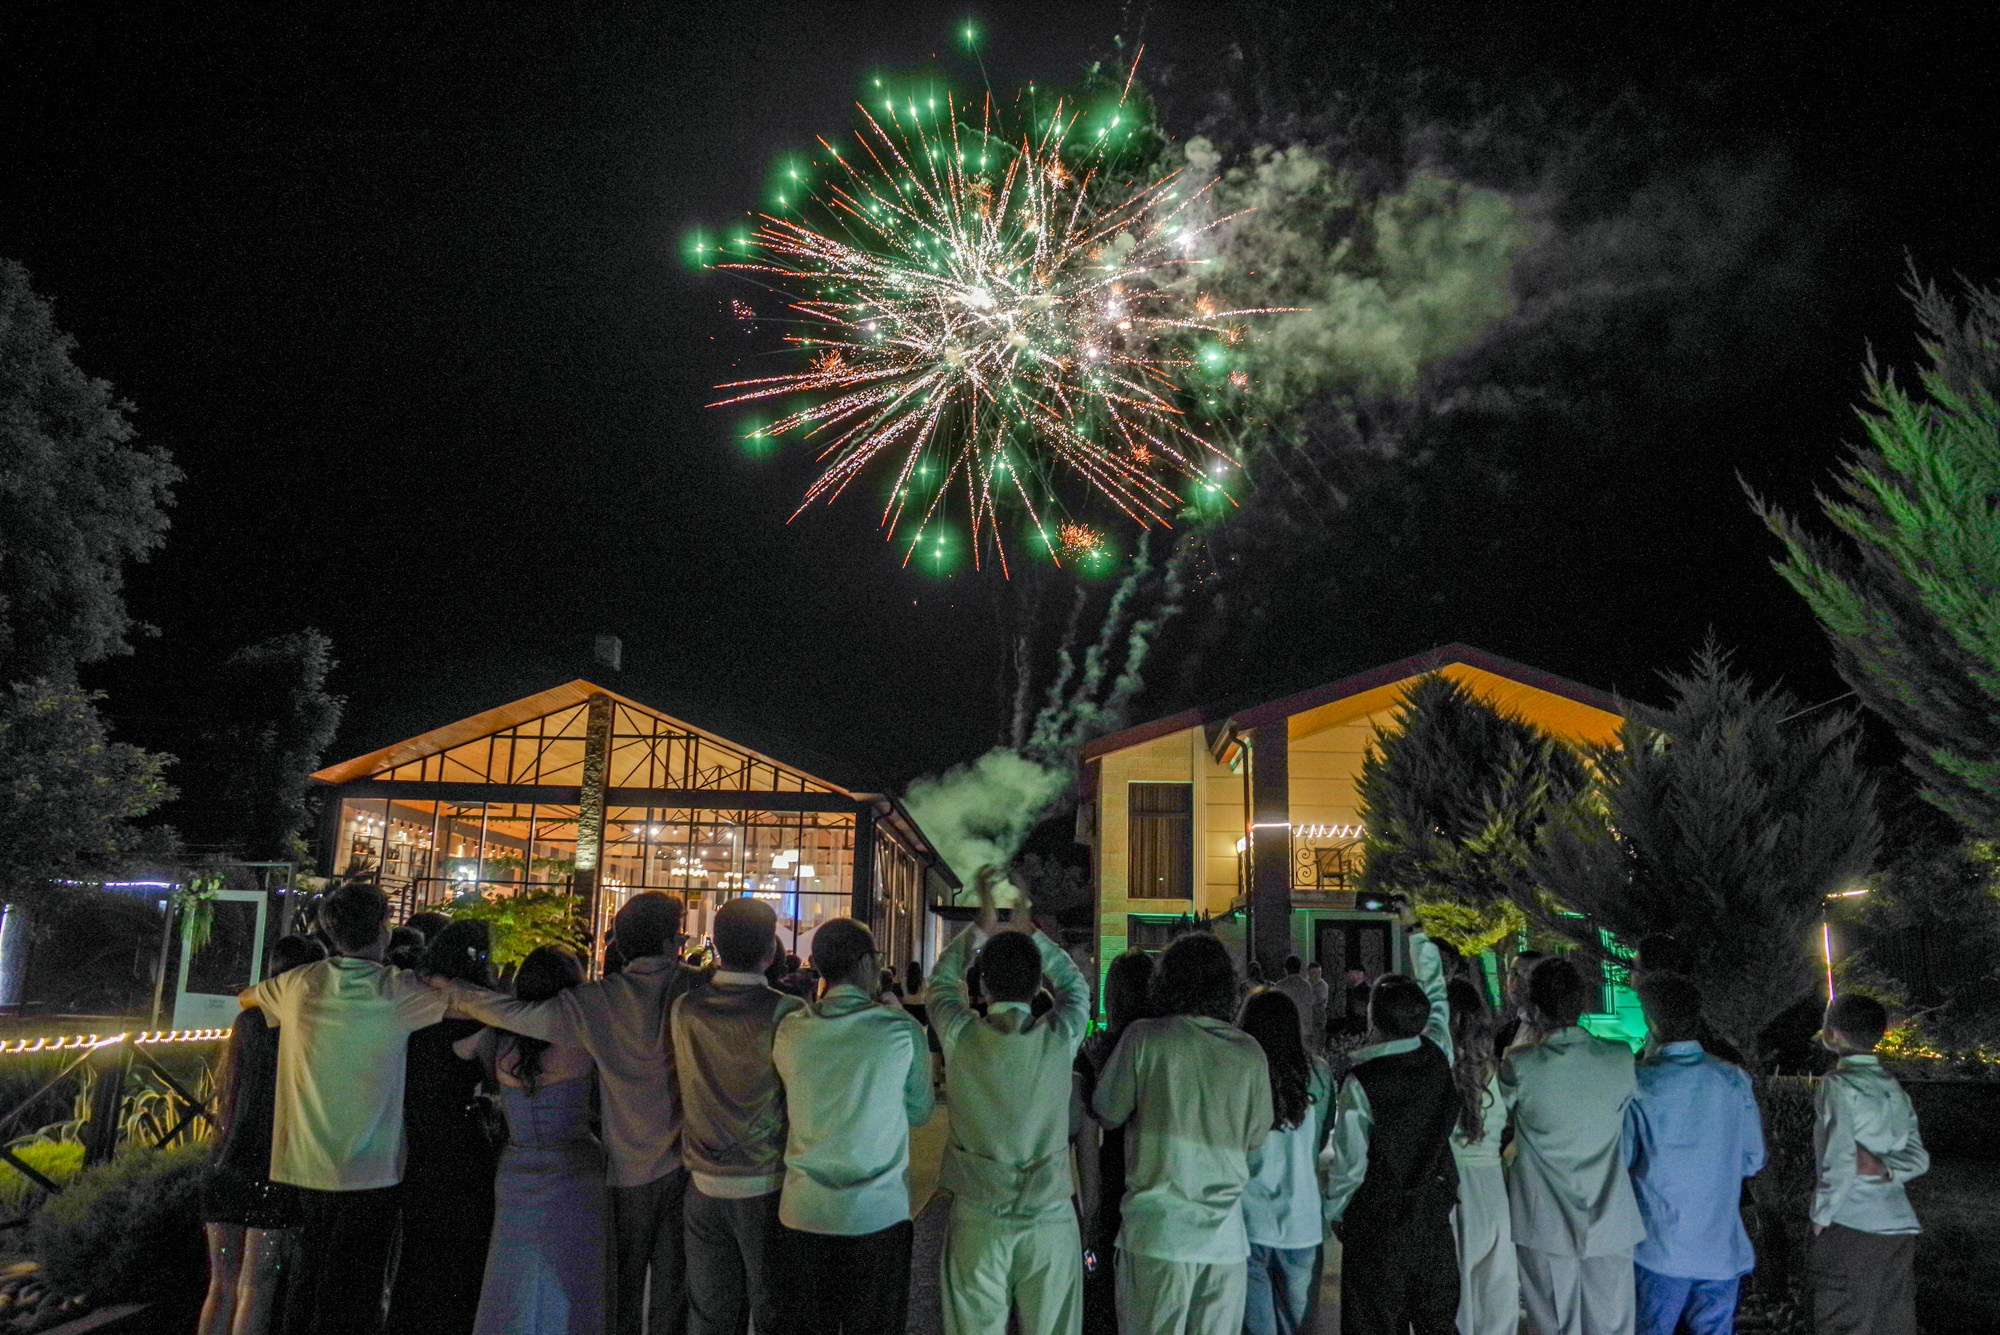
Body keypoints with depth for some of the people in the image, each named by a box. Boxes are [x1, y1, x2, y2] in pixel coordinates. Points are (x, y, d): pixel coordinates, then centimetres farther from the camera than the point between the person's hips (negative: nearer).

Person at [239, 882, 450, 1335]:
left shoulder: (300, 985, 0)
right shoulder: (398, 992, -13)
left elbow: (245, 997, 20)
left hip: (308, 1163, 5)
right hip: (370, 1170, -4)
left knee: (309, 1277, 18)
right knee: (352, 1296, 2)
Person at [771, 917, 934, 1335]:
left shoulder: (790, 1030, -2)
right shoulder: (900, 1029, -9)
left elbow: (794, 1103, 11)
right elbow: (920, 1112, 3)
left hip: (803, 1211, 3)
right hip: (878, 1214, -2)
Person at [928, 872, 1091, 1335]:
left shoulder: (961, 1036, -9)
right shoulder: (1059, 1038, -9)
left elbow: (941, 980, 13)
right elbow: (1074, 985, 14)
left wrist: (982, 926, 16)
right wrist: (1030, 933, 16)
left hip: (977, 1220, 0)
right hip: (1049, 1218, 0)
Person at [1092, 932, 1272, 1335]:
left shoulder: (1145, 1037, -8)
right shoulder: (1249, 1052, 1)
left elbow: (1108, 1112, 2)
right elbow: (1256, 1139, 9)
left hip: (1158, 1229, -3)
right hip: (1226, 1234, 3)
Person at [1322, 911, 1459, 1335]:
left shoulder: (1360, 1082, -20)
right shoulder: (1438, 1056, -7)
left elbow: (1348, 1164, -12)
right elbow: (1435, 992, 11)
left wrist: (1334, 1215, 6)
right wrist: (1413, 930, 23)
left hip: (1377, 1222, -5)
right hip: (1434, 1216, 5)